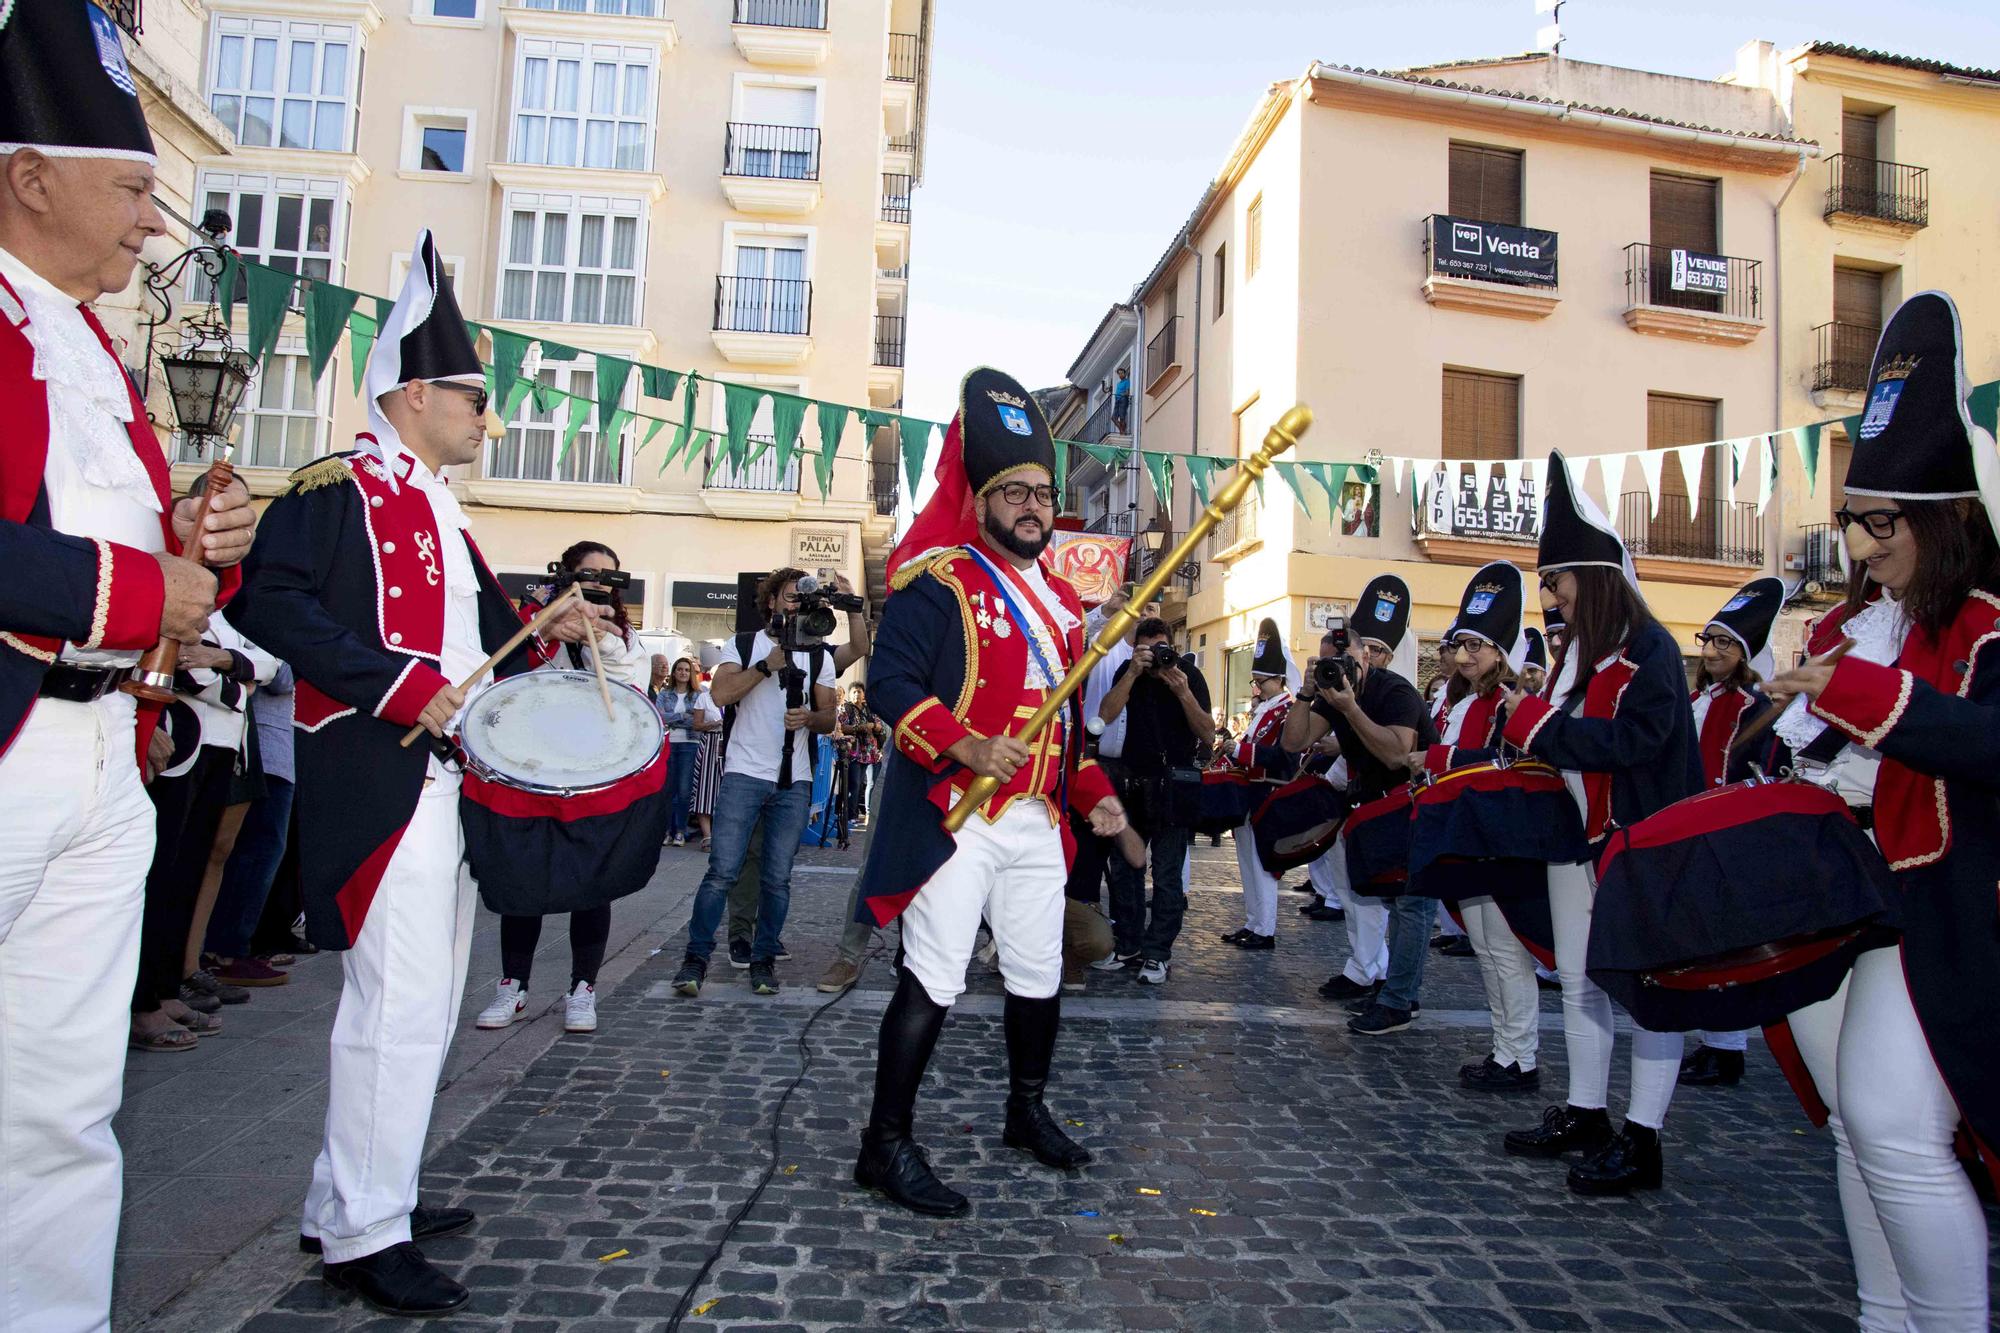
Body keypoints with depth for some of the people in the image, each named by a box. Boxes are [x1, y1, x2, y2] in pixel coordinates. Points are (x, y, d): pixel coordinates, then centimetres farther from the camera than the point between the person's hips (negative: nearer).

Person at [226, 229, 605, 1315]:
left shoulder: (439, 509, 20)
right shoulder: (339, 487, -8)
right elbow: (270, 601, -21)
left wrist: (544, 631, 9)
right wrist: (402, 687, -24)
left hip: (452, 783, 10)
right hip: (380, 783, -10)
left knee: (427, 1000, 15)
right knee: (399, 1004, -7)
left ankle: (346, 1201, 29)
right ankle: (363, 1233, 7)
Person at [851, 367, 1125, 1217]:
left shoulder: (1061, 598, 17)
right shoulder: (940, 580, -7)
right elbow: (889, 681, -16)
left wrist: (1094, 794, 14)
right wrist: (964, 746, -29)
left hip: (1037, 823, 8)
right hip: (955, 816, -7)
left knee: (1040, 975, 16)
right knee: (933, 978, -7)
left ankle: (1027, 1110, 37)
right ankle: (888, 1144, 6)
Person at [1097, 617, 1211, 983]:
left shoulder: (1189, 675, -5)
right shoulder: (1128, 672, 2)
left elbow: (1208, 734, -10)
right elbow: (1106, 714, -13)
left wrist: (1183, 692, -24)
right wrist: (1134, 672, -20)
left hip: (1174, 784, -3)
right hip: (1134, 781, 4)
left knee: (1167, 873, -5)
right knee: (1123, 866, 8)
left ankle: (1157, 952, 1)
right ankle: (1128, 942, 20)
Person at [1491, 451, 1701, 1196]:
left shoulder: (1650, 650, -14)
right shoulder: (1581, 649, 13)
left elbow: (1632, 739, -24)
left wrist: (1540, 724, -19)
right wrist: (1533, 725, 0)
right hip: (1576, 835, 10)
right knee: (1579, 982, 15)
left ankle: (1642, 1139, 8)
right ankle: (1584, 1116, 27)